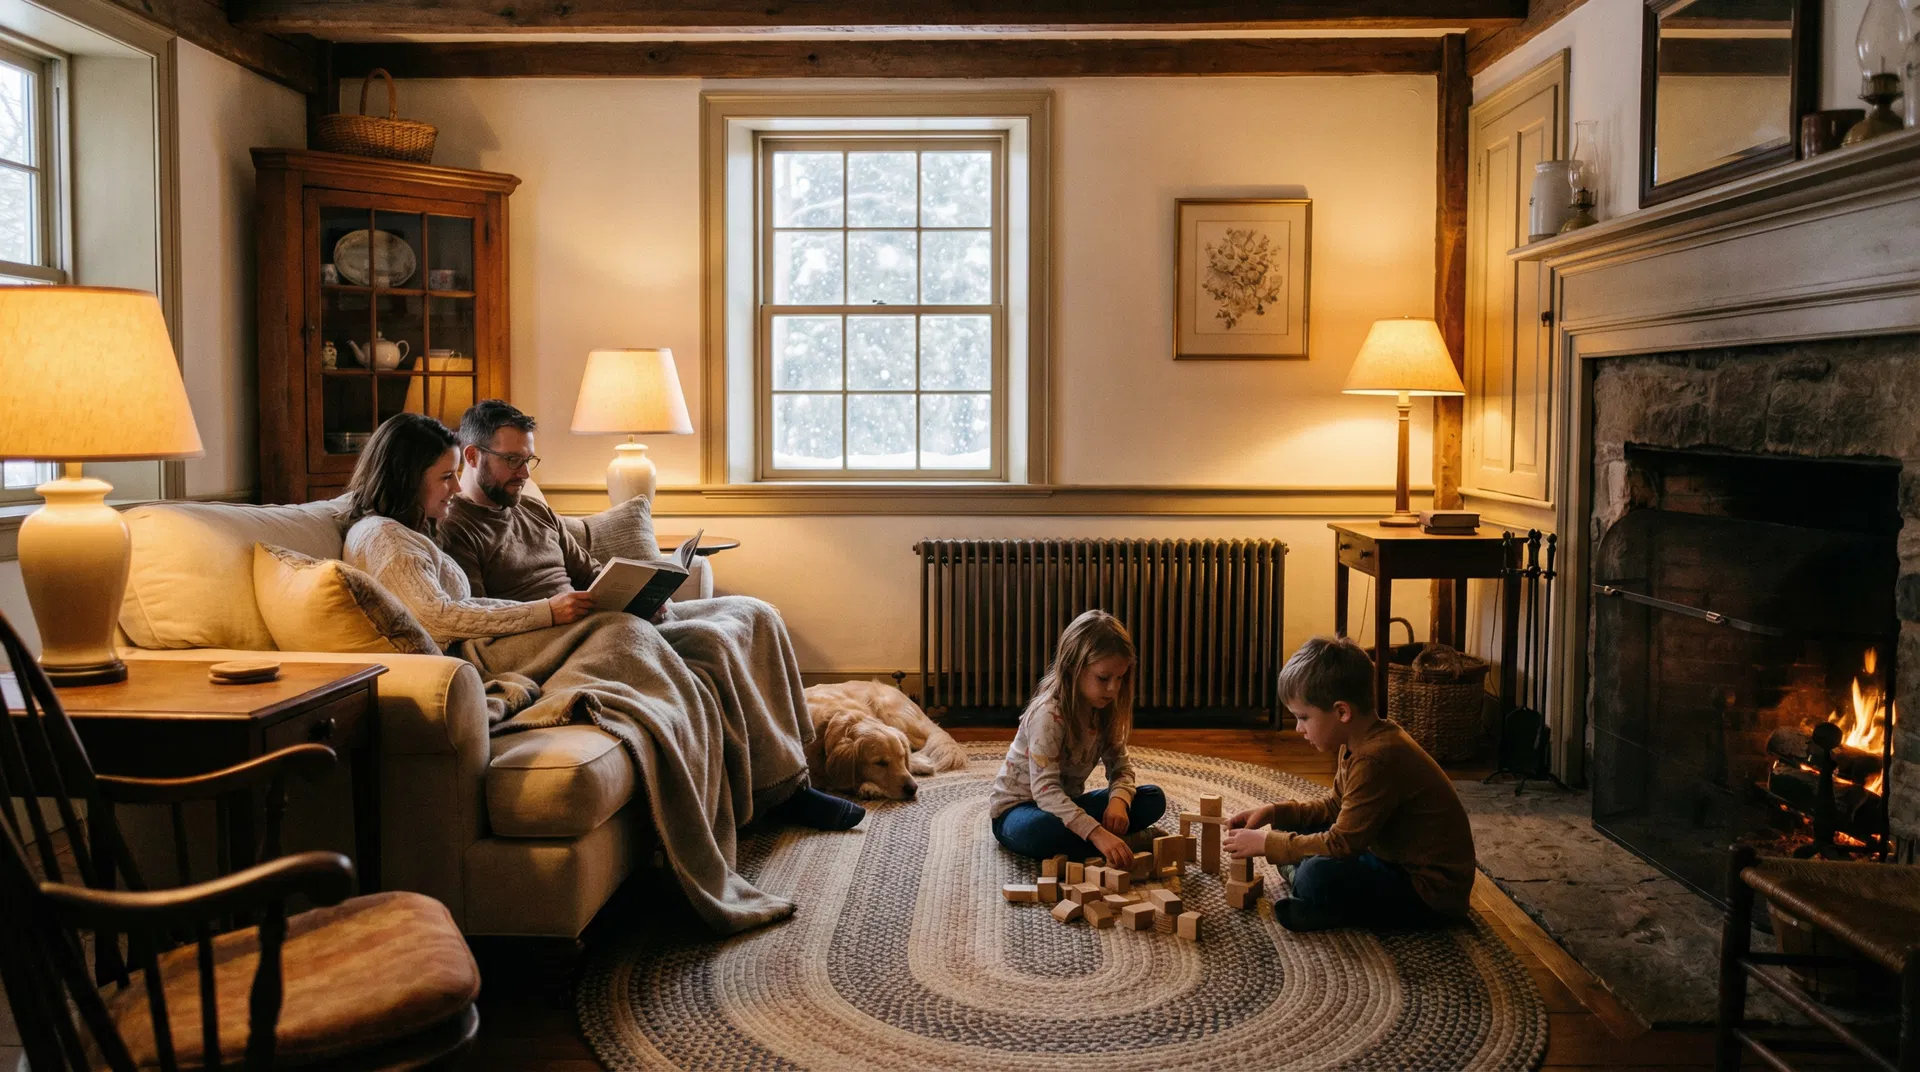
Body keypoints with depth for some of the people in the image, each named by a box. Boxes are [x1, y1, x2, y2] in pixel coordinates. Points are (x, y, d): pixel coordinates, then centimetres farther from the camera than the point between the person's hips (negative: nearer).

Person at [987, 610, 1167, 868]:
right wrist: (1096, 832, -48)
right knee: (1042, 828, -42)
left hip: (1066, 803, 7)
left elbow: (1120, 765, -4)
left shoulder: (1106, 710, -5)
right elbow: (1045, 790, -37)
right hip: (1016, 808, -6)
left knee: (1153, 798, -6)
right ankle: (1131, 840, -23)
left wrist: (1119, 798, -28)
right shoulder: (1048, 714, -28)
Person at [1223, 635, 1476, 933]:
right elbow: (1337, 806, 15)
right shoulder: (1363, 740, 2)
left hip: (1432, 891, -10)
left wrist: (1266, 842, -17)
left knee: (1319, 874, -31)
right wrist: (1275, 812, 4)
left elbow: (1340, 844, -26)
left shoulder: (1376, 760, -29)